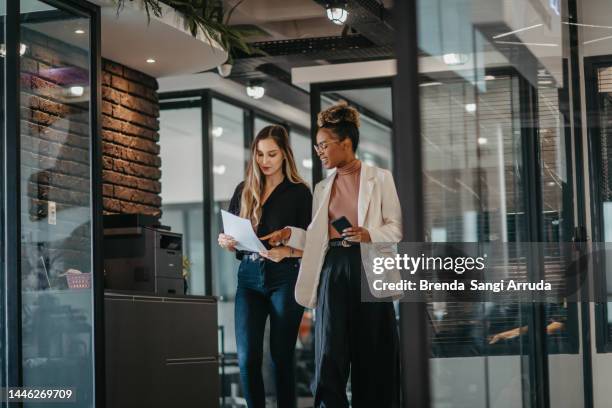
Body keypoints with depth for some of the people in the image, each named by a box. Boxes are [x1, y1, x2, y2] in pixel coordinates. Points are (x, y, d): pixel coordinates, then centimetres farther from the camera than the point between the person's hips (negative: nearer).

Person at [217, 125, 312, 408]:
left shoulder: (299, 192, 2)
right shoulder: (244, 190, 12)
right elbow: (230, 235, 15)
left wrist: (286, 252, -21)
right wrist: (226, 242, -8)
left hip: (284, 278, -2)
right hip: (249, 277, 3)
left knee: (281, 357, 1)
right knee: (247, 358, -8)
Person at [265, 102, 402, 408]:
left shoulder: (379, 178, 4)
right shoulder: (322, 188, 17)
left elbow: (395, 228, 0)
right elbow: (317, 238, 12)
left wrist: (368, 234, -18)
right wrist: (290, 235, -4)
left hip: (367, 267, -3)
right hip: (333, 268, 3)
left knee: (372, 354, 0)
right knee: (330, 354, -7)